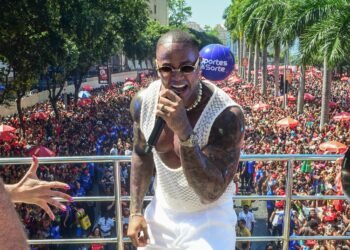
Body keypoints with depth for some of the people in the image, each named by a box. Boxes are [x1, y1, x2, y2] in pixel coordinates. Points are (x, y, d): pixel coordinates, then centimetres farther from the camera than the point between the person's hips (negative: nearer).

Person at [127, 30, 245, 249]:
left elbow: (210, 194, -31)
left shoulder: (227, 115, -28)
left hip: (208, 220, -4)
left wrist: (184, 131, -42)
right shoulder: (143, 102, -12)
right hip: (161, 214, 5)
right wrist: (135, 210, 3)